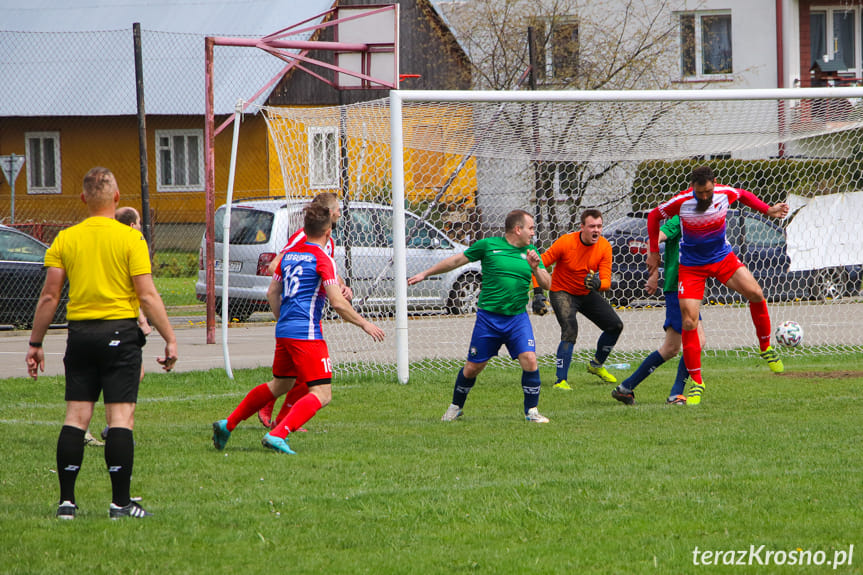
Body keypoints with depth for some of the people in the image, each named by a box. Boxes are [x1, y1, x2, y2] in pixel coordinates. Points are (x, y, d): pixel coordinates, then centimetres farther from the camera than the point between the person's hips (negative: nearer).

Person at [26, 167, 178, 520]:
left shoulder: (65, 240, 3)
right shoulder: (130, 239, -6)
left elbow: (49, 296, 3)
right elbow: (147, 296, -9)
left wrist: (35, 343, 10)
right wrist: (170, 339, -4)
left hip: (80, 332, 3)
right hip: (120, 331, -3)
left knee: (76, 417, 7)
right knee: (121, 417, -2)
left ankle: (66, 500, 6)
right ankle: (120, 503, -4)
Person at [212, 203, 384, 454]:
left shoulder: (289, 254, 13)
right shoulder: (322, 259, -9)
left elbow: (272, 293, 20)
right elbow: (338, 303, -14)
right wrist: (364, 324, -3)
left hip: (284, 330, 8)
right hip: (306, 334, -8)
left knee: (280, 384, 27)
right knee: (321, 394, -9)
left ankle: (227, 424, 30)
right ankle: (278, 434, -25)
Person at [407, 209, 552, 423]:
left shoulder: (530, 252, 8)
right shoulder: (487, 245, -2)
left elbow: (547, 284, 7)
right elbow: (456, 261, 8)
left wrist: (535, 268, -14)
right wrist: (425, 274, 13)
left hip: (518, 318, 2)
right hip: (488, 317, -2)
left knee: (530, 361, -15)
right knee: (473, 367, 4)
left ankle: (532, 411, -1)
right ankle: (455, 407, 27)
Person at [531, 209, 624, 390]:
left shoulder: (604, 247, -13)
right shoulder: (566, 242, -24)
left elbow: (606, 280, -16)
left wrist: (598, 284, -41)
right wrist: (538, 293, -27)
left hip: (588, 293, 5)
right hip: (562, 292, -5)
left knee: (615, 326, 2)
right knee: (570, 331, -26)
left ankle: (596, 366, 26)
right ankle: (561, 380, -24)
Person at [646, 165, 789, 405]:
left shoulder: (725, 194, -14)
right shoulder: (681, 202, -21)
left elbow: (744, 195, 12)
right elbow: (654, 216, -2)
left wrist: (768, 210, 2)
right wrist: (654, 252, 1)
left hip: (723, 258, 2)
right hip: (691, 266, -2)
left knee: (755, 293, -16)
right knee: (689, 322, -11)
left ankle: (765, 348, 8)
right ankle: (696, 383, 0)